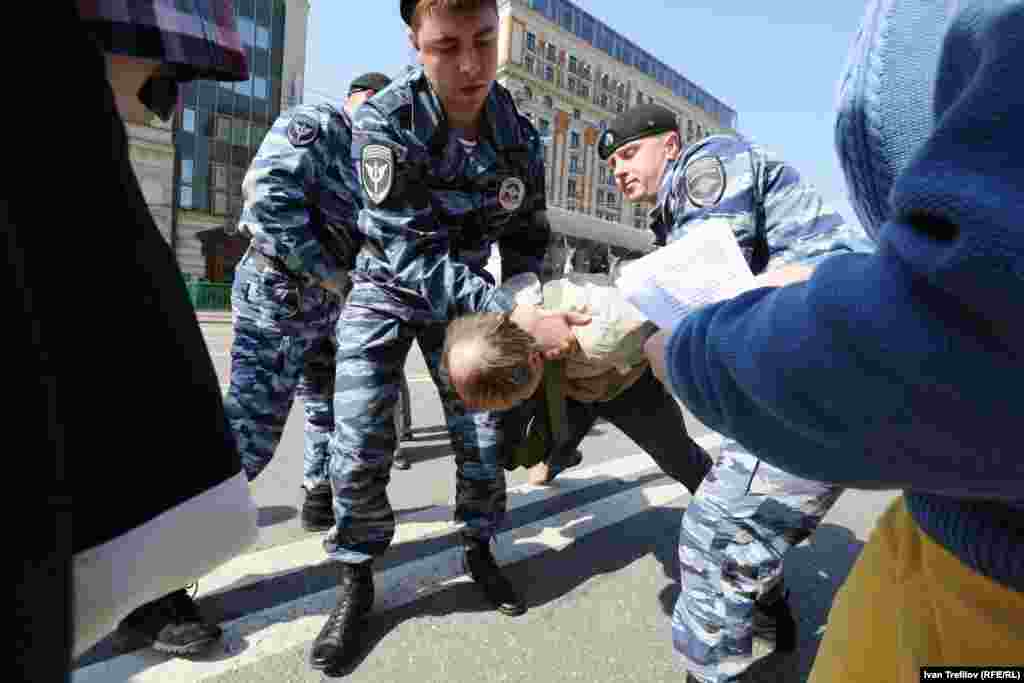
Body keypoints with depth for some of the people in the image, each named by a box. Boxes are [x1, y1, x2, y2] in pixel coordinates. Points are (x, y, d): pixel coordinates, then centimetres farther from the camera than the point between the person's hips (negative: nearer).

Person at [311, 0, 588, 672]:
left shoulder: (520, 137, -14)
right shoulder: (384, 121, -26)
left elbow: (527, 245, -1)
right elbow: (415, 256, -32)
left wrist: (534, 320, -9)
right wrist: (516, 314, -40)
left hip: (465, 288, 3)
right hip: (388, 285, -2)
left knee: (484, 432, 2)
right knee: (361, 441, -10)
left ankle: (479, 549, 26)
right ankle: (357, 581, 12)